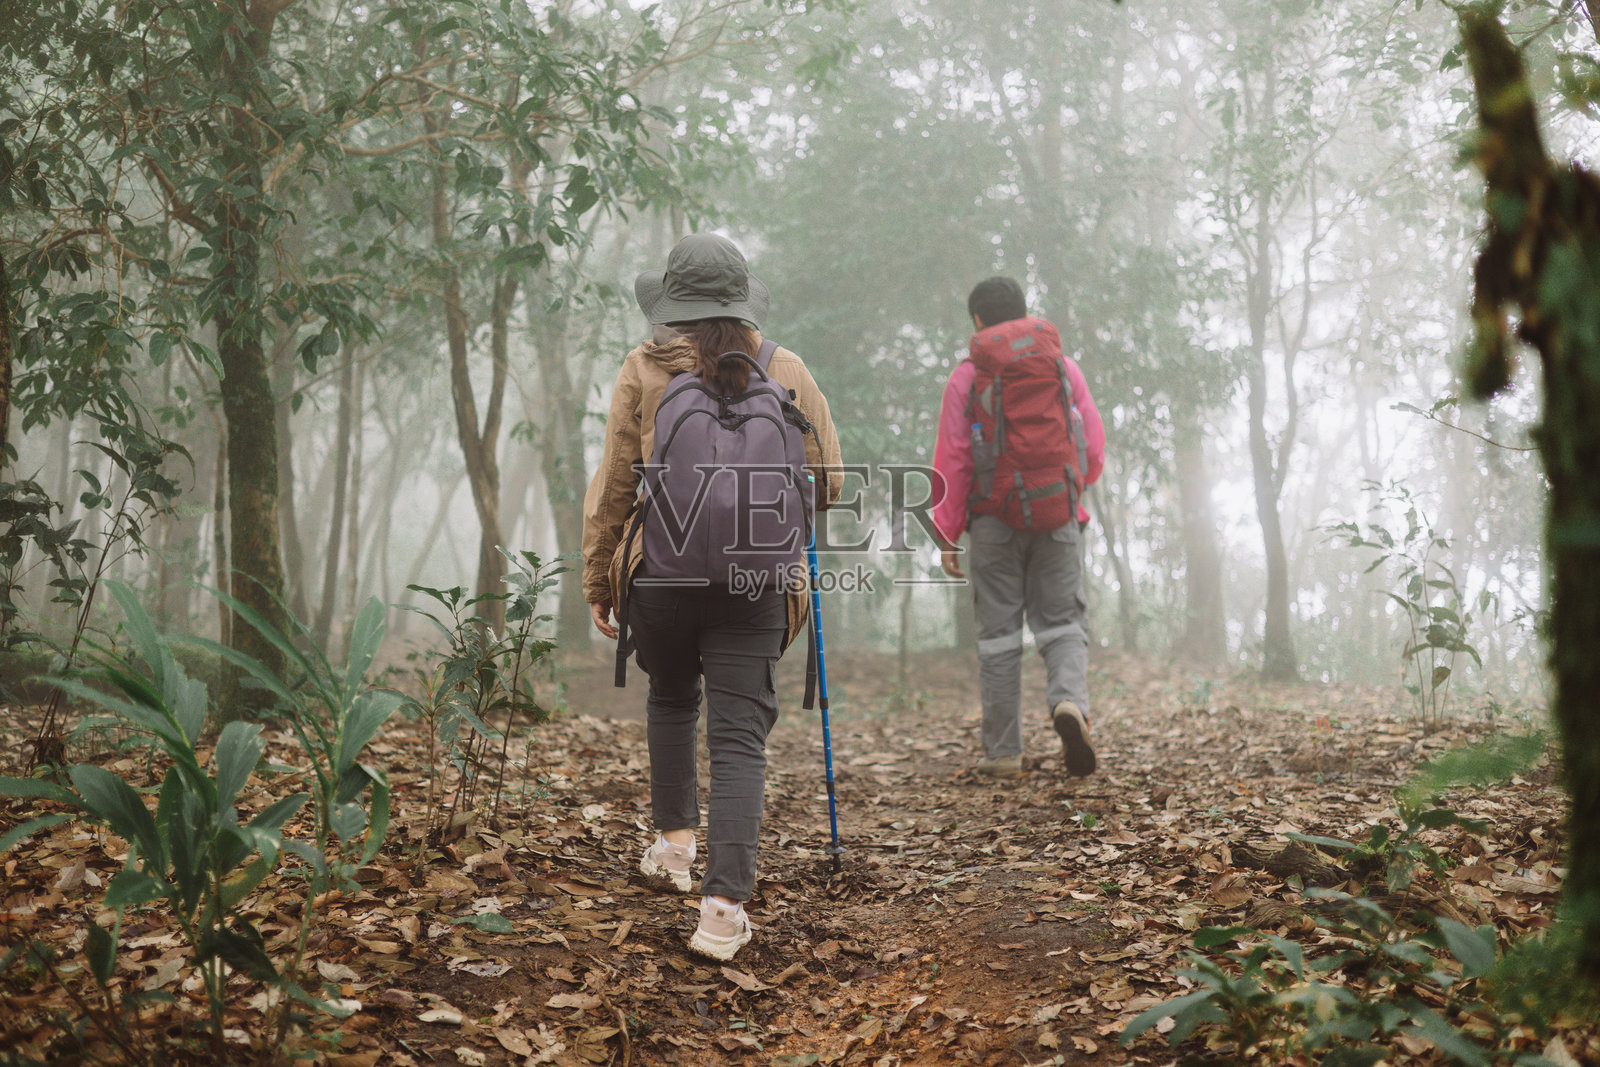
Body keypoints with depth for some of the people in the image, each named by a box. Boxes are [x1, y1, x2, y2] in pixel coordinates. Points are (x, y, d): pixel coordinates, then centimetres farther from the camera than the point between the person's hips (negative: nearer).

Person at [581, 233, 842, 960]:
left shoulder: (645, 370, 0)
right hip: (756, 582, 0)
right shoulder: (787, 372, 3)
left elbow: (613, 486, 1)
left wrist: (596, 579, 9)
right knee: (739, 737, -1)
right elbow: (827, 484, 5)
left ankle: (674, 837, 34)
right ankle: (725, 903, -10)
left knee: (671, 701, 28)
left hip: (661, 574, 1)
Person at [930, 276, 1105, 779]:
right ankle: (1069, 700, -20)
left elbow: (952, 462, -5)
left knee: (998, 632, 6)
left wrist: (946, 534, -2)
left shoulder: (966, 377, -1)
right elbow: (1094, 449, 6)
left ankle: (1003, 751, 8)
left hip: (994, 519, -1)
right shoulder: (1064, 367, 6)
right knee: (1062, 623, 9)